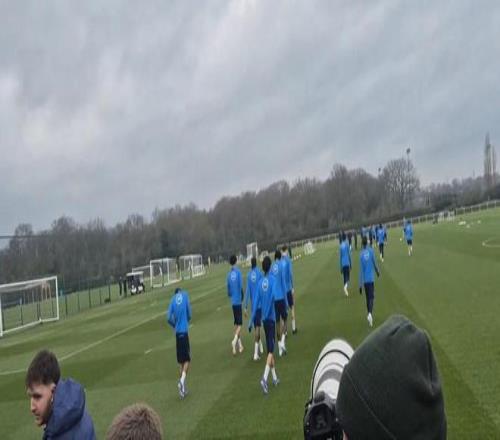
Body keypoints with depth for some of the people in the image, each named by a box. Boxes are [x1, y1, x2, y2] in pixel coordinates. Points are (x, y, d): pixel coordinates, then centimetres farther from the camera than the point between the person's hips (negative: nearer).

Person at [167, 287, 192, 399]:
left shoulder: (173, 299, 7)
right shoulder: (185, 295, 3)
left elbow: (169, 318, -1)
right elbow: (189, 314, 0)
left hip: (177, 332, 2)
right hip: (184, 331, -2)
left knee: (180, 361, 10)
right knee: (187, 359, 6)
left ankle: (183, 388, 11)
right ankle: (182, 380, -17)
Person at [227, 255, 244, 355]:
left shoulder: (229, 274, 5)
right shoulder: (238, 272, -9)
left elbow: (228, 289, 9)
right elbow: (241, 286, -13)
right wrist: (242, 297, 2)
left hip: (233, 302, 5)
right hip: (238, 301, -4)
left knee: (236, 323, 11)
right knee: (239, 323, -2)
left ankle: (239, 344, 14)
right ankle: (235, 339, -22)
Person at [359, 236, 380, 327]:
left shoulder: (361, 254, -5)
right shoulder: (371, 250, -6)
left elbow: (361, 270, -5)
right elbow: (374, 263, -1)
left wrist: (360, 284, -2)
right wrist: (377, 271, 22)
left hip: (365, 280, 1)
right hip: (371, 278, -1)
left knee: (368, 297, 13)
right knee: (371, 297, 0)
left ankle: (370, 314, 17)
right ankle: (370, 313, -22)